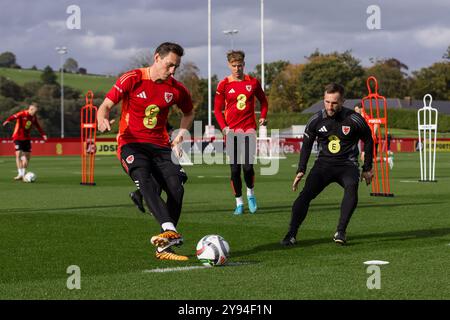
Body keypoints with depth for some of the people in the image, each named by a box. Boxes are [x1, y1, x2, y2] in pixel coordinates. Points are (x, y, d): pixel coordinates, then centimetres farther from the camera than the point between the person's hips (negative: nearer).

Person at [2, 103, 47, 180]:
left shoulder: (34, 117, 3)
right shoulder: (22, 114, -17)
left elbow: (38, 126, 20)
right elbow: (14, 116, -36)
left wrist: (43, 134, 18)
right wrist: (8, 121, -56)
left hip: (27, 138, 6)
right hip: (18, 137, -6)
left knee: (28, 156, 5)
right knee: (18, 154, -17)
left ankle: (24, 174, 18)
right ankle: (20, 174, -15)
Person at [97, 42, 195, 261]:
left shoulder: (176, 89, 6)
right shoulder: (132, 79, -6)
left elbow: (188, 113, 26)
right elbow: (106, 106, -5)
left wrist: (180, 136, 9)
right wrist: (103, 119, -29)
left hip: (160, 145, 4)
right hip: (131, 143, -4)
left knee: (176, 188, -16)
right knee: (144, 180, -32)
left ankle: (163, 247, -7)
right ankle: (169, 229, -51)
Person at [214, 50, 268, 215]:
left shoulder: (253, 82, 5)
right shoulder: (223, 85, 2)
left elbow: (263, 100, 19)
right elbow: (217, 109, 5)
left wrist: (263, 117, 2)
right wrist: (224, 127, -9)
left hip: (249, 127, 0)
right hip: (232, 130, 1)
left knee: (248, 166, -13)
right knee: (235, 169, 3)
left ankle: (250, 194, 13)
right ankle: (239, 202, 15)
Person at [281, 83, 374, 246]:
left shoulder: (354, 119, -9)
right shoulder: (316, 120, -3)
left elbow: (368, 141, 8)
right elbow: (306, 146, 13)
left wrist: (367, 168, 11)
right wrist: (301, 170, 7)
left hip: (347, 165, -2)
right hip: (324, 164, 2)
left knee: (351, 187, -34)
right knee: (306, 193, -22)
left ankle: (340, 232, -27)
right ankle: (291, 234, -22)